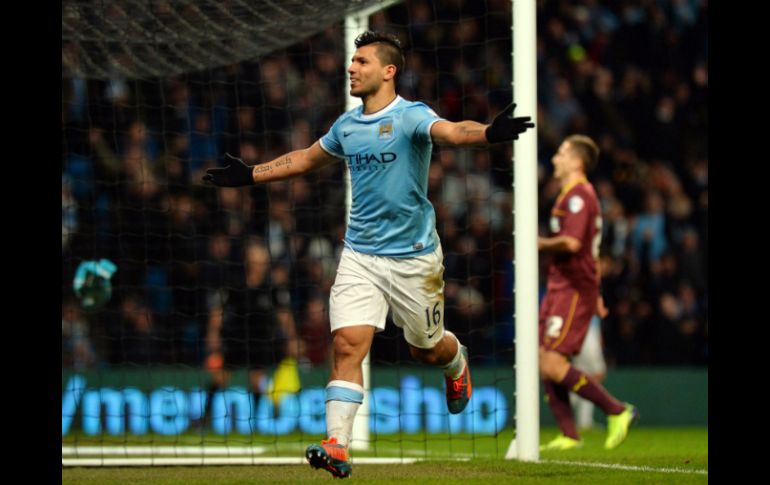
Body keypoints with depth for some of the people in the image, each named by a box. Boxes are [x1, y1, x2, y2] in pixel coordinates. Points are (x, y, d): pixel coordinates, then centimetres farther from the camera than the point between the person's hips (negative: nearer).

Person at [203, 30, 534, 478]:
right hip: (360, 256, 4)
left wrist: (490, 134, -56)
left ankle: (456, 362, 50)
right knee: (348, 345, -12)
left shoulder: (411, 116, -13)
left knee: (428, 350, 13)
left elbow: (451, 132, -35)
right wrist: (251, 175, 29)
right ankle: (337, 447, -17)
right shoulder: (347, 125, 6)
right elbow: (306, 158, 26)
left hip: (413, 257, -4)